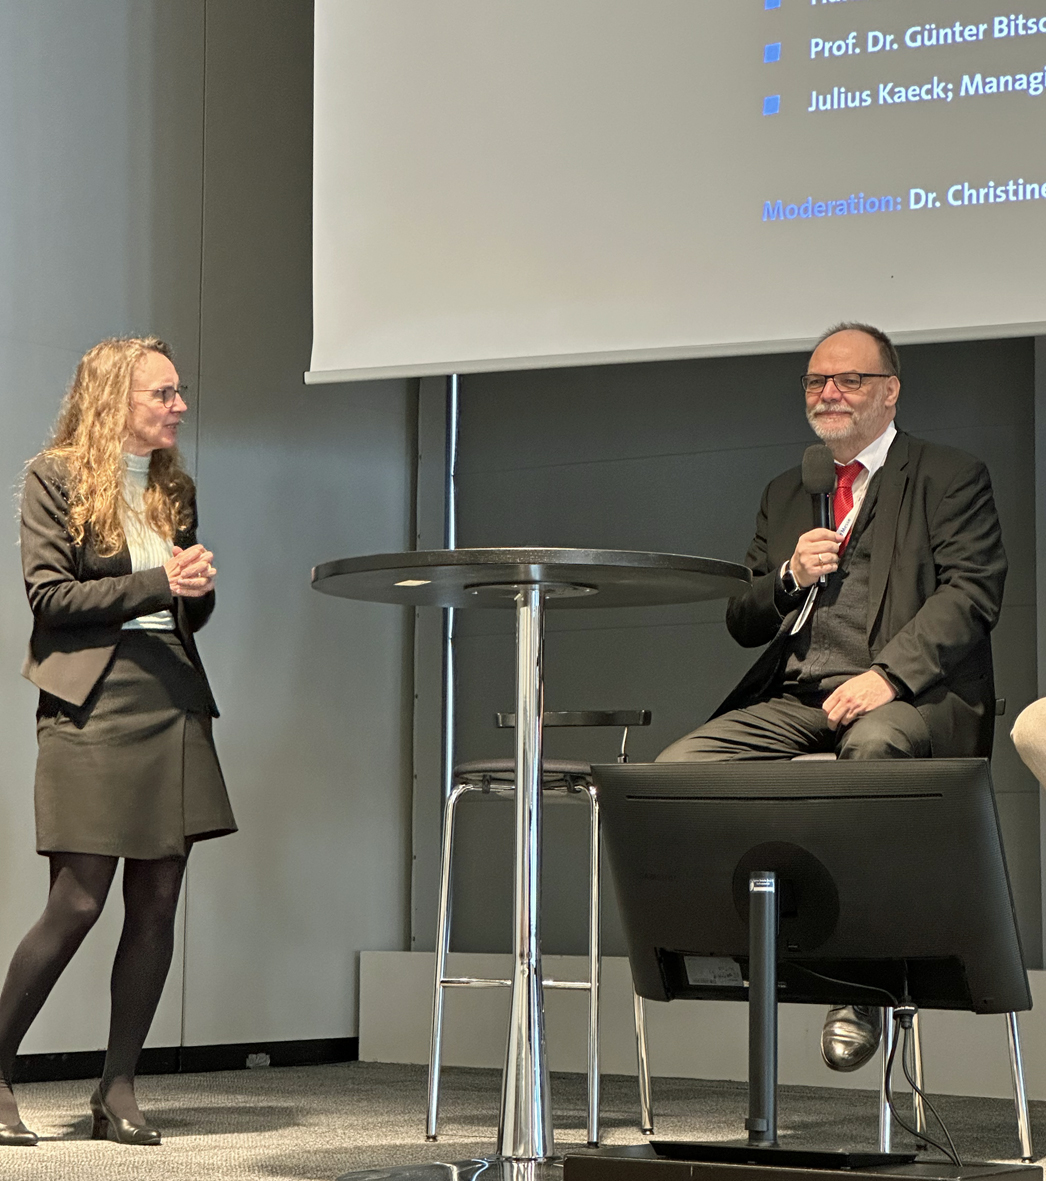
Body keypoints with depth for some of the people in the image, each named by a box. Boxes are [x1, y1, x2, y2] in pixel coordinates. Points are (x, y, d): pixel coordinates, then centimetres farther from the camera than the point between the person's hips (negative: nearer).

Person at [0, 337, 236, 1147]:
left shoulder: (175, 489, 18)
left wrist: (199, 587, 1)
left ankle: (119, 1091, 7)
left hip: (172, 704, 6)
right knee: (78, 904, -9)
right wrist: (155, 583, -13)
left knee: (157, 903, 1)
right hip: (92, 706, -6)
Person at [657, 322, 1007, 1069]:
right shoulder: (786, 495, 26)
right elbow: (744, 624, 23)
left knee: (875, 744, -42)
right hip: (796, 700, 6)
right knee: (679, 768, -20)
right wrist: (789, 577, -1)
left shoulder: (951, 478, 8)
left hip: (910, 699, -6)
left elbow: (972, 593, -7)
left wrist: (888, 676, -22)